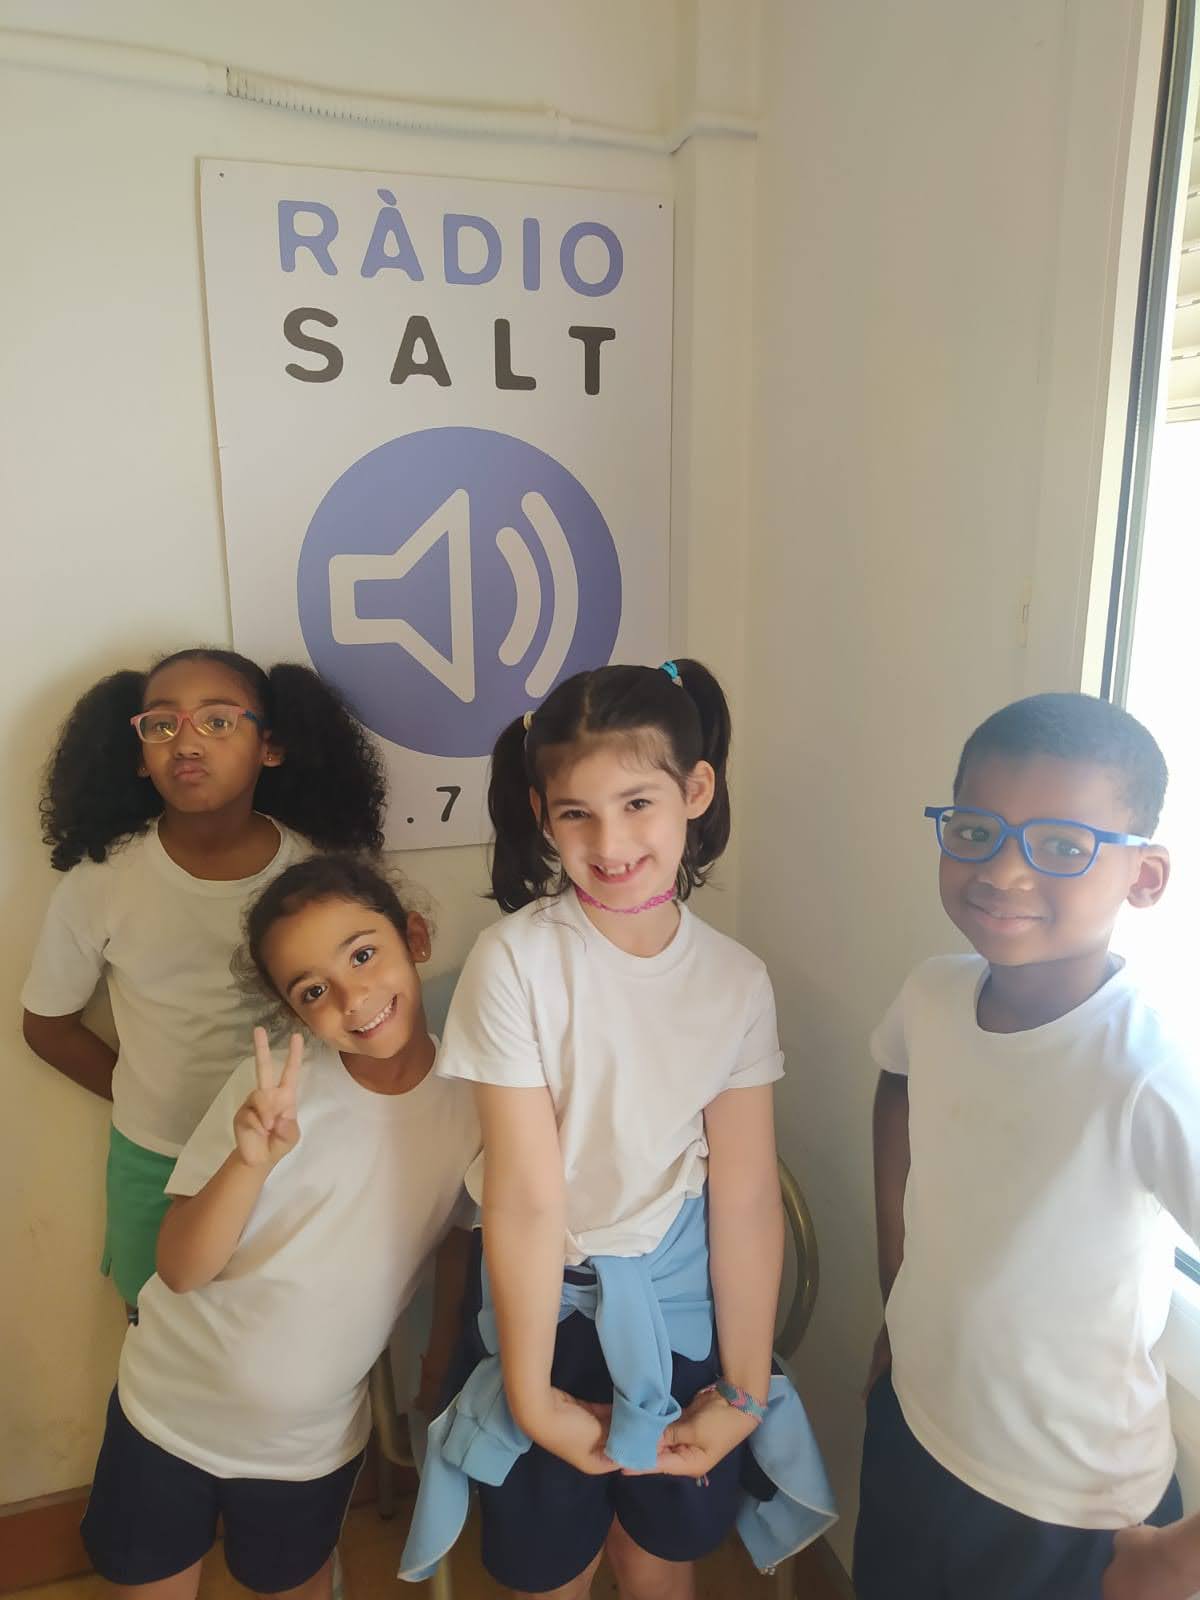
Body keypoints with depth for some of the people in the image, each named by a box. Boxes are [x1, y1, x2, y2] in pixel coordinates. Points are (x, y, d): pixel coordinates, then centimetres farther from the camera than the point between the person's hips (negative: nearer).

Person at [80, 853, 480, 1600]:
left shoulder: (472, 1100, -18)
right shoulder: (276, 1085, -20)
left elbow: (460, 1235, -2)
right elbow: (181, 1269, -20)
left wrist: (443, 1368, 6)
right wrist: (251, 1160, -36)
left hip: (312, 1440, 1)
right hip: (170, 1406, 0)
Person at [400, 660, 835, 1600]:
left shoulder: (736, 981, -11)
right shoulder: (516, 963, -20)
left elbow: (746, 1200, -8)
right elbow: (526, 1198, -18)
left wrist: (745, 1389, -3)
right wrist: (530, 1395, -11)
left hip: (679, 1303, 2)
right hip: (544, 1302, -2)